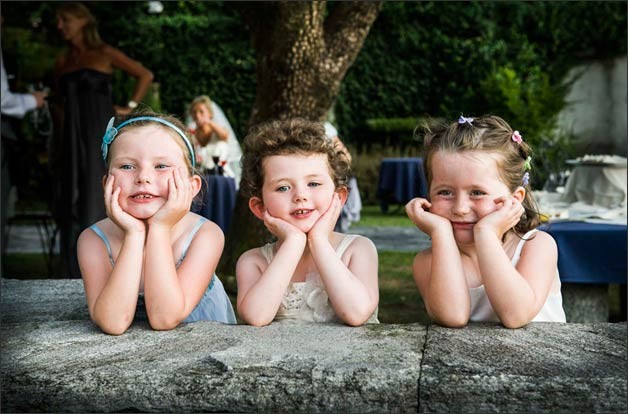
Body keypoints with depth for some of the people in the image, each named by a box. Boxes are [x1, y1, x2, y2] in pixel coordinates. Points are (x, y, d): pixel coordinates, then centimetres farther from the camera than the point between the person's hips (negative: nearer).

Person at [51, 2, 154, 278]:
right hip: (71, 138, 5)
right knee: (71, 203, 2)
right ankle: (77, 273, 9)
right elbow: (59, 105, 17)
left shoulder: (104, 53, 2)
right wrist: (57, 144, 8)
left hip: (99, 134, -5)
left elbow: (145, 75, 5)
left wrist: (129, 107, -2)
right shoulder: (61, 62, 15)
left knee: (97, 200, -6)